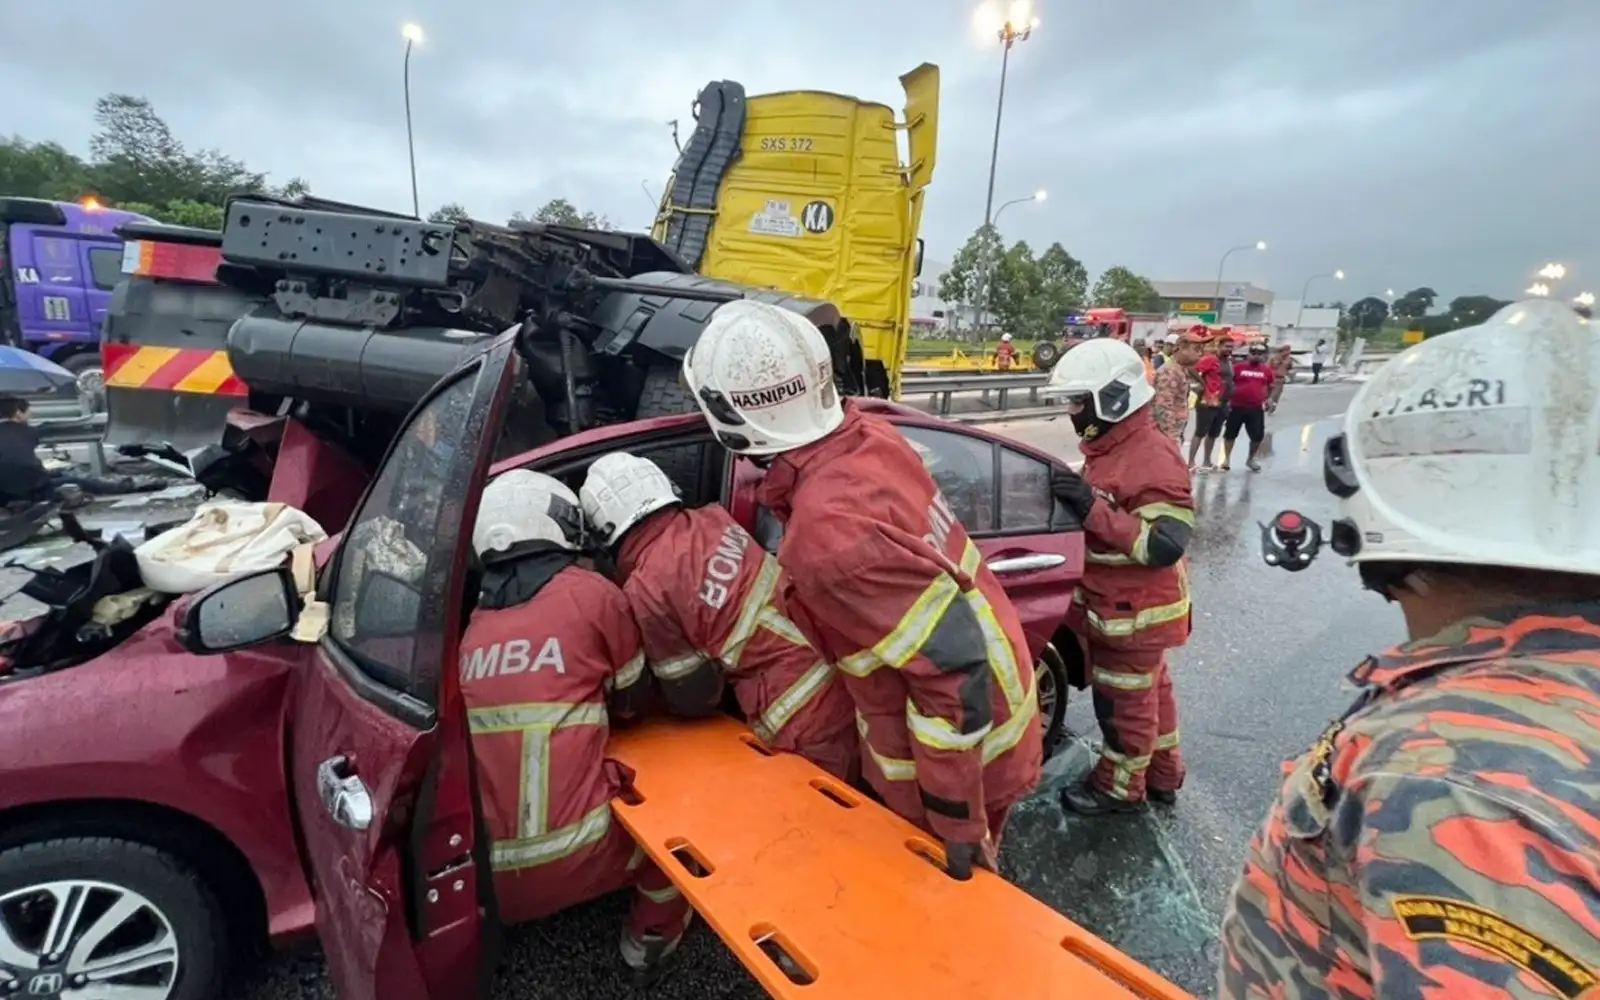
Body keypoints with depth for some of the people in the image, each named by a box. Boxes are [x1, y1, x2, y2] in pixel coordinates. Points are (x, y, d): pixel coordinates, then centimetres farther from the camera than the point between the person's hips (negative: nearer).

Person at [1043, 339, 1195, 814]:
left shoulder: (1153, 459, -27)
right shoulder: (1110, 446, 4)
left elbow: (1165, 546, -32)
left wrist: (1092, 508, -37)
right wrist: (1073, 497, 3)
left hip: (1134, 612, -9)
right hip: (1116, 605, 9)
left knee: (1123, 704, 9)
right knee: (1150, 691, 24)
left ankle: (1120, 788, 30)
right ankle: (1162, 776, 42)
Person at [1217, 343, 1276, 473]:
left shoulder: (1267, 370, 5)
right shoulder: (1238, 367, -4)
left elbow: (1271, 387, 20)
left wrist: (1269, 398, 9)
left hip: (1256, 409, 2)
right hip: (1237, 407, -2)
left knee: (1258, 436, 5)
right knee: (1230, 434, 5)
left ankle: (1251, 459, 25)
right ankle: (1227, 458, 19)